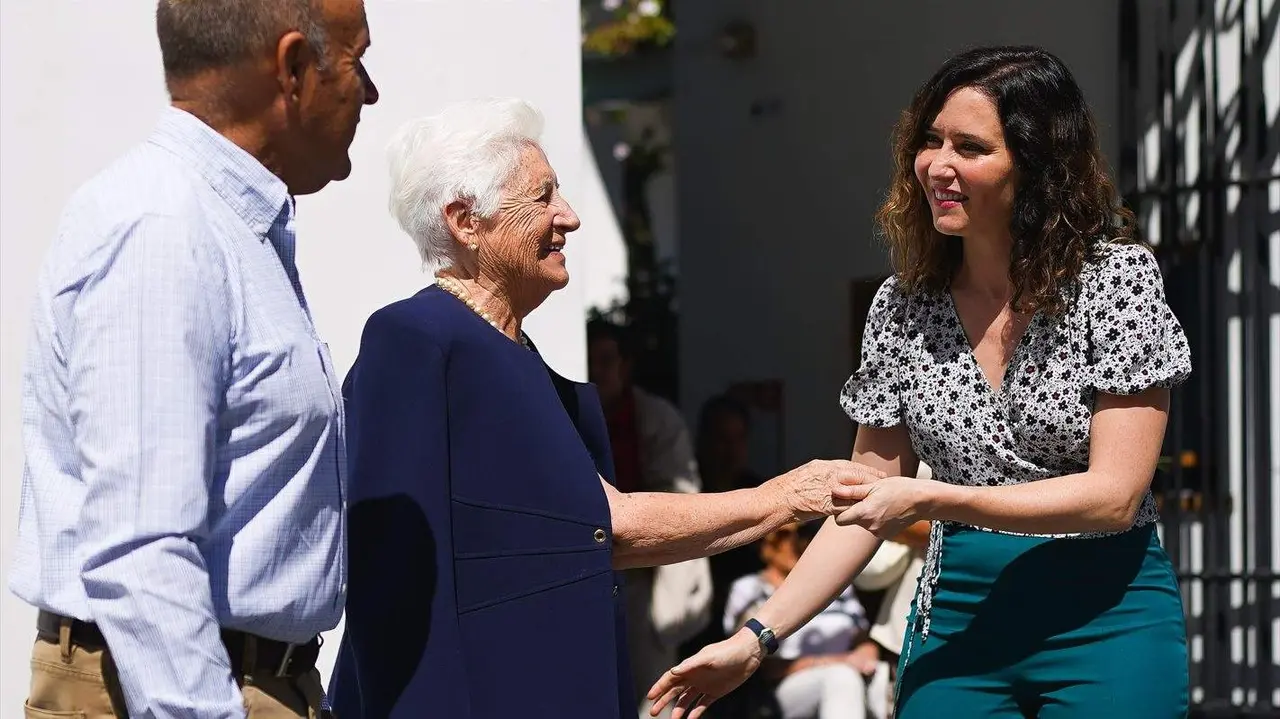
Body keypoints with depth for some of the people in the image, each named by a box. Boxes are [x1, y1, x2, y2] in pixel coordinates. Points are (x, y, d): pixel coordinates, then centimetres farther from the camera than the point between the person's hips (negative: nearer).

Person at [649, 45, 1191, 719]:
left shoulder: (1116, 278, -9)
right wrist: (756, 637, -3)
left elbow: (1115, 494, -15)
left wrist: (929, 500, -23)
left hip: (1106, 620, -3)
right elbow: (868, 503, 7)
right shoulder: (902, 306, 2)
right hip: (956, 621, 3)